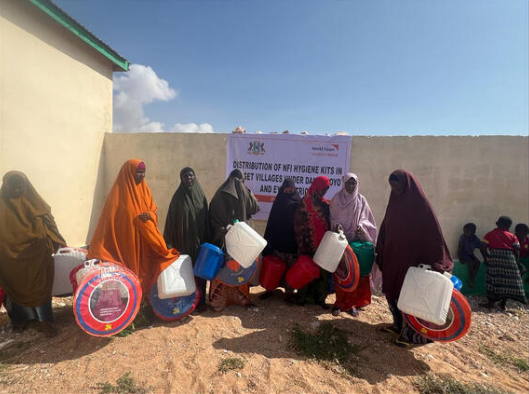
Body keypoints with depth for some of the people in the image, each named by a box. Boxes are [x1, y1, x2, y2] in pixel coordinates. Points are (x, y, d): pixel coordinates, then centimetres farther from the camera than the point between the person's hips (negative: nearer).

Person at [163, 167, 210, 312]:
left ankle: (200, 300, 18)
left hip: (199, 240, 2)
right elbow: (172, 219, -2)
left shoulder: (201, 196, 5)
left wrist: (207, 239, 3)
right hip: (183, 240, -2)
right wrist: (171, 241, -8)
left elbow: (206, 219, 7)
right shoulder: (178, 196, 0)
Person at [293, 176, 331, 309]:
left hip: (322, 244, 6)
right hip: (309, 244, -5)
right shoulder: (305, 202, -7)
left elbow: (327, 222, 15)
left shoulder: (324, 203, 11)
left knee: (322, 271, 9)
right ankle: (302, 296, 19)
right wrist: (302, 243, -13)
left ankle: (320, 297, 20)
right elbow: (299, 223, -10)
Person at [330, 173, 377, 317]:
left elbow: (367, 219, 9)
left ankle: (352, 303, 15)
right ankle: (340, 302, 12)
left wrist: (361, 226, -11)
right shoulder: (336, 199, 4)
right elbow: (332, 217, 6)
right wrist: (337, 224, -14)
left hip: (358, 241, 1)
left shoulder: (361, 200, 6)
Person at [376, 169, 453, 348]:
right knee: (392, 290, 13)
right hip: (392, 256, 7)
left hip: (412, 258, -6)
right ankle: (399, 324, 31)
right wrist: (380, 252, 13)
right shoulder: (394, 202, 7)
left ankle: (411, 334, 18)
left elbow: (432, 233, -14)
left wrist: (434, 262, -16)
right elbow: (385, 228, 12)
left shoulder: (420, 203, -12)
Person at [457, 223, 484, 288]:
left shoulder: (476, 239, -11)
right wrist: (461, 258, -20)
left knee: (478, 262, -17)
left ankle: (472, 279, -6)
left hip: (470, 254, 4)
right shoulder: (462, 237, -20)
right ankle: (470, 280, -9)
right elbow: (460, 248, -16)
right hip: (463, 254, -4)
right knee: (471, 263, -25)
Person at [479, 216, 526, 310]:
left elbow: (483, 248, 1)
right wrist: (517, 262, 12)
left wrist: (486, 258, 11)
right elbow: (517, 250, 4)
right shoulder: (512, 236, 12)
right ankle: (503, 303, 14)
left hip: (494, 259, -1)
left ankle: (491, 302, 8)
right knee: (508, 281, 10)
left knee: (493, 280, 5)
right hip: (509, 259, 1)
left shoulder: (489, 234, 9)